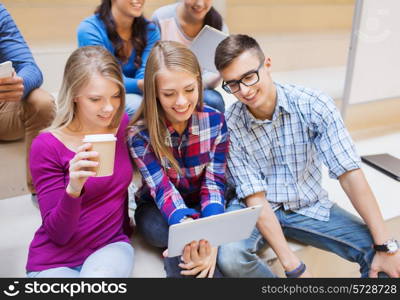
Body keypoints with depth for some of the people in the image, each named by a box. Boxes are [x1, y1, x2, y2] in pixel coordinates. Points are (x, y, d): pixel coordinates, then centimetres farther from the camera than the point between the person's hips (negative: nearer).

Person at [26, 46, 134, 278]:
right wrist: (73, 188, -31)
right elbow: (58, 234, -13)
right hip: (55, 260, -1)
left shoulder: (124, 125, -3)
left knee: (100, 274, -30)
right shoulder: (47, 146, -14)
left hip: (111, 246, 2)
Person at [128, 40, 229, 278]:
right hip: (157, 210, -1)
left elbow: (214, 183, -16)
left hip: (202, 206, 2)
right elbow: (163, 190, -27)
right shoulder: (139, 134, -20)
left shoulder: (215, 121, -14)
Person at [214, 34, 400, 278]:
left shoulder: (315, 105, -15)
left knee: (379, 251, -17)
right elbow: (255, 197, -18)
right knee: (229, 256, -30)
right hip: (256, 208, 0)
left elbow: (349, 174, -17)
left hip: (309, 205, 1)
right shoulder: (229, 126, -17)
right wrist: (293, 266, -24)